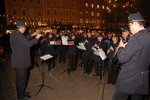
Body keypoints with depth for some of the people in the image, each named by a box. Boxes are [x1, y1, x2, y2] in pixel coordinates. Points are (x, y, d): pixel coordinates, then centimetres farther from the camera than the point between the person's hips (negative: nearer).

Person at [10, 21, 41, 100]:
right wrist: (36, 38, -14)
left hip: (19, 60, 11)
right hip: (20, 61, -11)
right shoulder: (17, 34, -23)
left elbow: (24, 40, 25)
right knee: (22, 78, 4)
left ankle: (21, 93, 38)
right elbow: (28, 44, -27)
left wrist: (32, 35, 25)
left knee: (20, 77, 22)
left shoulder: (15, 33, 10)